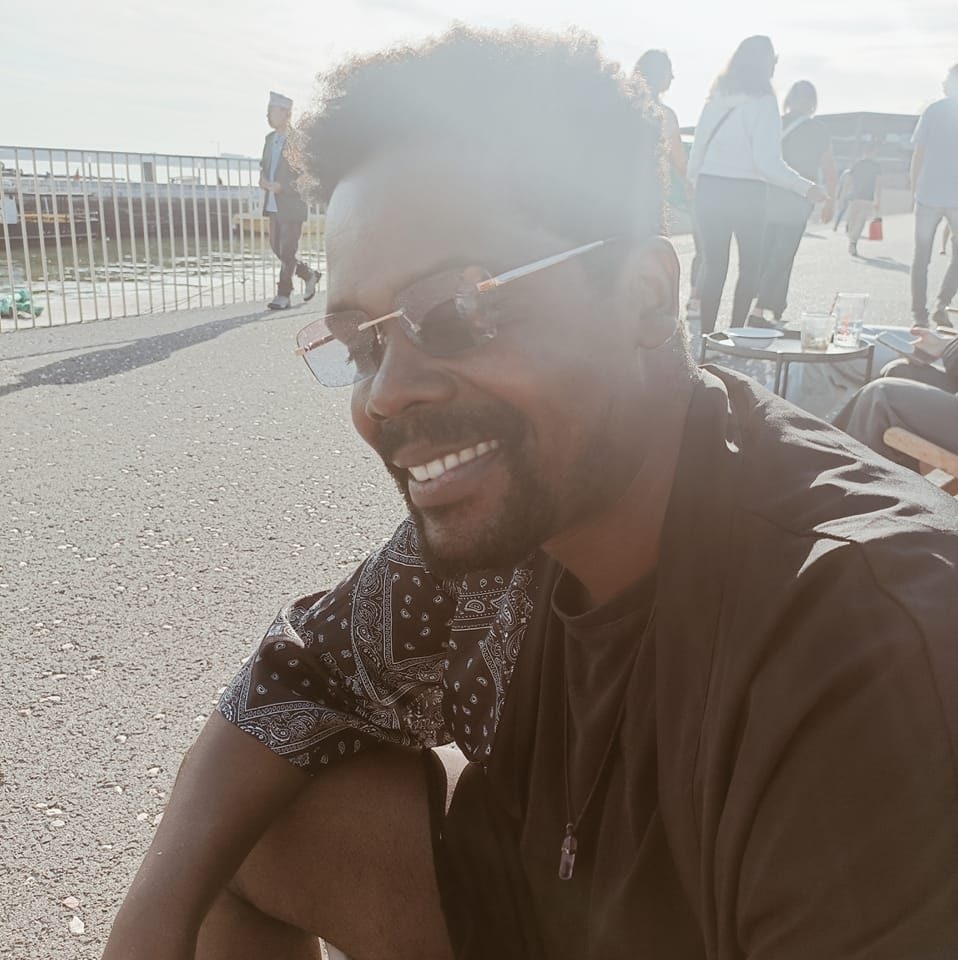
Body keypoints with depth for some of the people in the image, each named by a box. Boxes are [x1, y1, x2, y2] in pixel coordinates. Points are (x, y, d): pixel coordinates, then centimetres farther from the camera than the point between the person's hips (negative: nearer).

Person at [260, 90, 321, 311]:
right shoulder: (270, 138, 12)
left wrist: (283, 187, -20)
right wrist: (263, 179, 2)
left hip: (291, 204, -8)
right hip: (274, 205, 8)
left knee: (287, 250, -3)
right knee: (277, 247, 12)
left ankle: (283, 295, 5)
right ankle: (309, 276, 29)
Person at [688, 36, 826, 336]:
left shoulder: (717, 98, 6)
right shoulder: (763, 101, -8)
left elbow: (697, 147, 6)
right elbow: (767, 161, -15)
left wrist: (694, 181, 16)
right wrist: (805, 188, -11)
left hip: (709, 189, 4)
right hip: (745, 193, -4)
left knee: (714, 266, 11)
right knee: (750, 267, 12)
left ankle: (706, 336, 8)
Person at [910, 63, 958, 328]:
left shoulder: (933, 111, 3)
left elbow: (918, 155, 0)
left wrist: (914, 188, 11)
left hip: (929, 194, 1)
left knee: (922, 257, 8)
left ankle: (920, 315, 5)